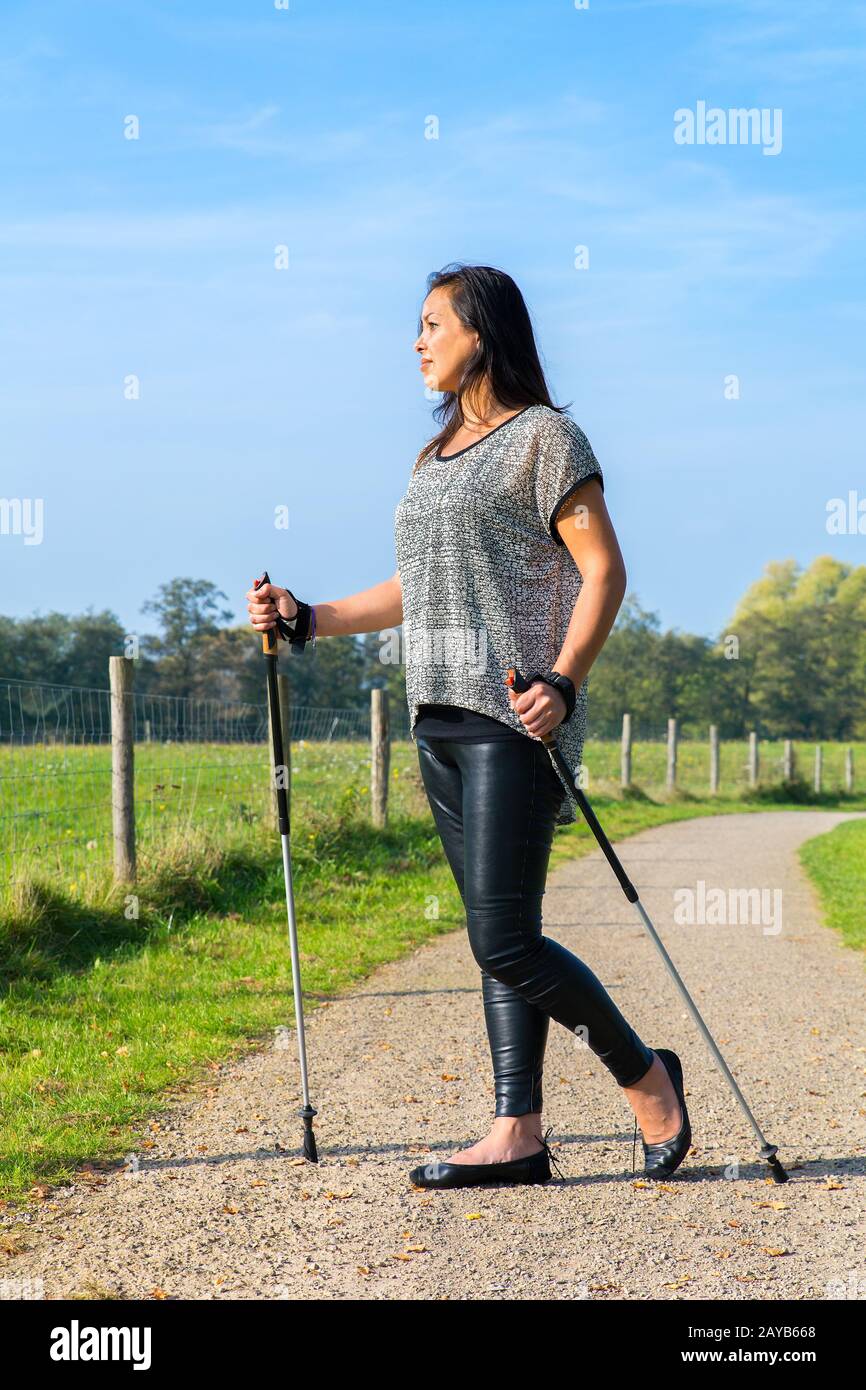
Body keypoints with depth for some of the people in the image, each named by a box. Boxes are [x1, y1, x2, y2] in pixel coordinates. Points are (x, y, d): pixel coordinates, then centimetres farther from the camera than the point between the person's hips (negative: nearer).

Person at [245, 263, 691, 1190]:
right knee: (495, 937, 6)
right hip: (440, 718, 8)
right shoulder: (436, 457, 21)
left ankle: (645, 1075, 8)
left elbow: (603, 571, -10)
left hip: (514, 717, -8)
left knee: (504, 939, -11)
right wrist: (306, 620, 17)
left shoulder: (543, 436, -3)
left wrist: (561, 681, -22)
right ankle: (518, 1135, 8)